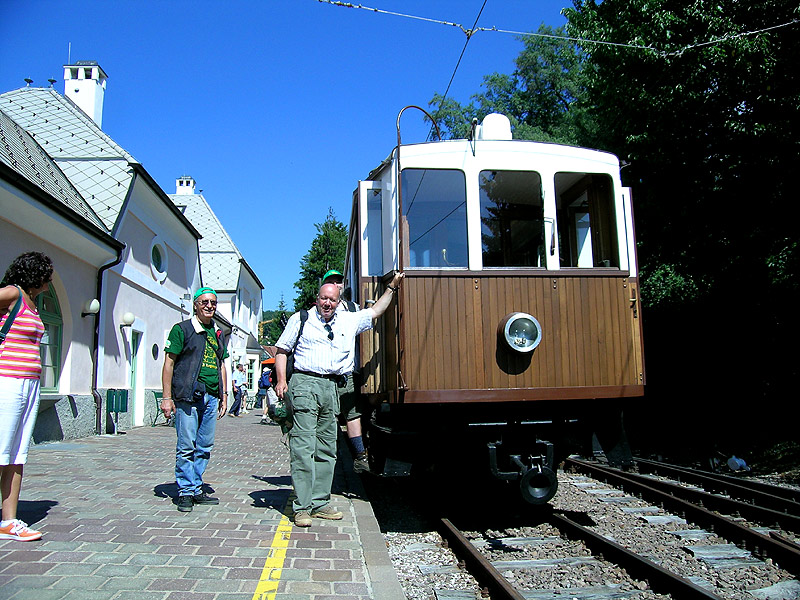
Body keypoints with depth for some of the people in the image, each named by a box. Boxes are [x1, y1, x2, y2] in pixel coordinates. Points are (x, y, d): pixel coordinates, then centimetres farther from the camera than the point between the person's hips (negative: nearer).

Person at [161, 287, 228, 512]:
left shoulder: (218, 334, 18)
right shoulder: (182, 329, 1)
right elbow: (169, 363, -3)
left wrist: (224, 395, 16)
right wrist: (167, 397, -9)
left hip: (211, 397, 6)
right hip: (188, 396, -6)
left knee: (205, 447, 9)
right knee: (186, 446, -3)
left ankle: (196, 488, 19)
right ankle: (185, 491, 6)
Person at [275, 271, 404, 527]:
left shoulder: (349, 321, 18)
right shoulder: (301, 319, 9)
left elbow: (375, 311, 28)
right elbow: (282, 351, 9)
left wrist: (392, 286, 25)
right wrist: (281, 380, -4)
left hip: (332, 388, 5)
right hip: (305, 383, -5)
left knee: (326, 449, 7)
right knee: (303, 447, -10)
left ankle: (320, 503, 15)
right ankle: (302, 507, -7)